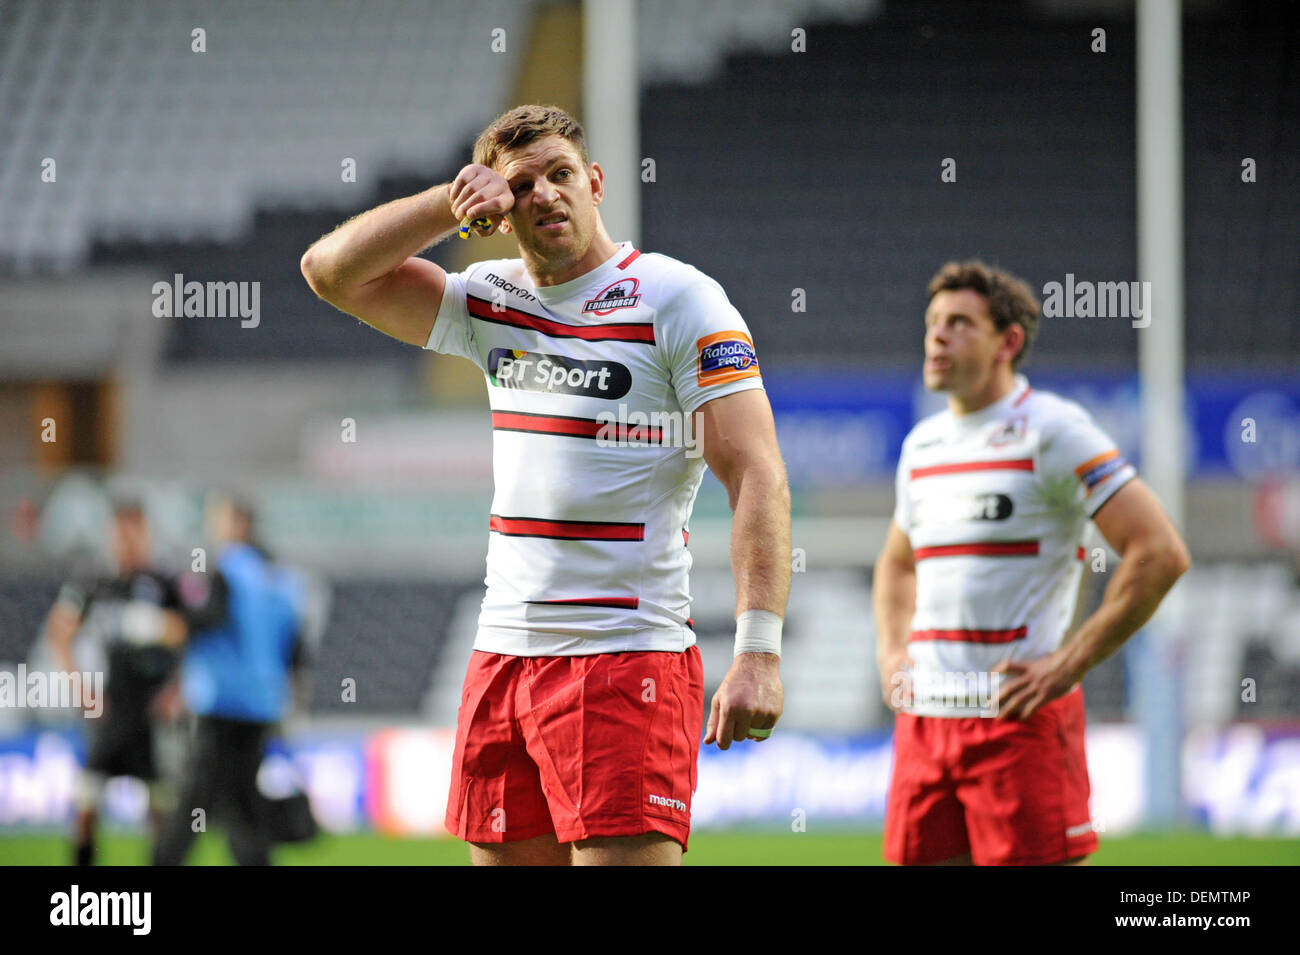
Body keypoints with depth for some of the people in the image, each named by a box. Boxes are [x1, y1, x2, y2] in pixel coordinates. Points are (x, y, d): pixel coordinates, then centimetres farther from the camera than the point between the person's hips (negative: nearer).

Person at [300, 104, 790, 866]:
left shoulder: (678, 301, -6)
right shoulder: (491, 303, 13)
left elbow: (758, 478, -12)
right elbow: (331, 272, 11)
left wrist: (760, 650, -21)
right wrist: (450, 202, -3)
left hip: (627, 657, -6)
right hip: (503, 653, 6)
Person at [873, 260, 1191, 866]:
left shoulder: (1052, 431, -7)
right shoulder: (922, 443, 15)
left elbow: (1160, 554, -13)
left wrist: (1068, 664, -14)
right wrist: (891, 654, 15)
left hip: (1023, 718, -7)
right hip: (923, 719, 7)